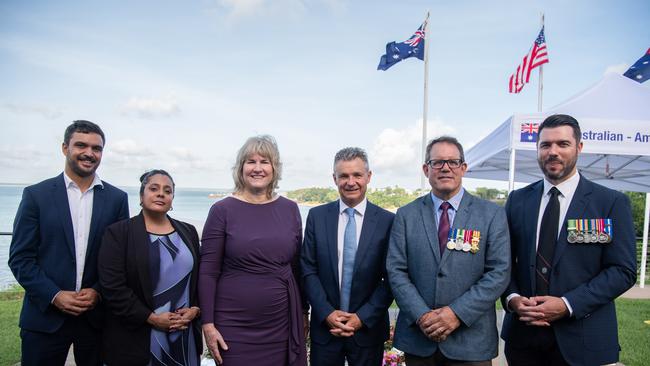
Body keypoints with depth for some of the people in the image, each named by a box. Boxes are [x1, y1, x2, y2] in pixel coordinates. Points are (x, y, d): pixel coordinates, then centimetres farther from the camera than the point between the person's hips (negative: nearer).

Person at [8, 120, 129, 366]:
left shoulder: (117, 198, 3)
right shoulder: (36, 195, -1)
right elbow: (20, 258, -2)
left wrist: (99, 292, -9)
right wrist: (54, 295, -12)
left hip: (98, 315, 1)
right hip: (45, 316, -1)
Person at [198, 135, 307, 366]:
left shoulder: (289, 209, 4)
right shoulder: (222, 210, -5)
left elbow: (297, 267, 10)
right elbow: (207, 272, -5)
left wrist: (302, 313, 11)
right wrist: (208, 324, -8)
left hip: (282, 325, 3)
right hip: (234, 327, -2)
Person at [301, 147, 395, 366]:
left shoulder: (387, 221, -6)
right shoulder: (317, 216, -1)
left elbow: (391, 279, -5)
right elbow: (308, 270, -1)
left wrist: (363, 317, -11)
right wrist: (327, 313, -10)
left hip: (369, 329, -1)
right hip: (324, 326, 1)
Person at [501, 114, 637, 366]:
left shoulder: (612, 202, -3)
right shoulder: (517, 200, 4)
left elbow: (623, 271, -7)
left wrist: (568, 304, -16)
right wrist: (512, 298, -11)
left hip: (581, 338, -2)